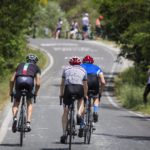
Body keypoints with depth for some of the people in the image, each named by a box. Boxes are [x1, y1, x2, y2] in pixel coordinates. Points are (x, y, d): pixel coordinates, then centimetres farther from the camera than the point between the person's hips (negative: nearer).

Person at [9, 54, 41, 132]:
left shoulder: (20, 65, 34)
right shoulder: (36, 67, 28)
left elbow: (12, 80, 26)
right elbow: (38, 83, 17)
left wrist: (11, 91, 34)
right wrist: (35, 93, 32)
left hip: (19, 80, 1)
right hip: (29, 80, -1)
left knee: (16, 103, 16)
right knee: (29, 102, 20)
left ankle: (15, 117, -13)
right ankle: (28, 122, 6)